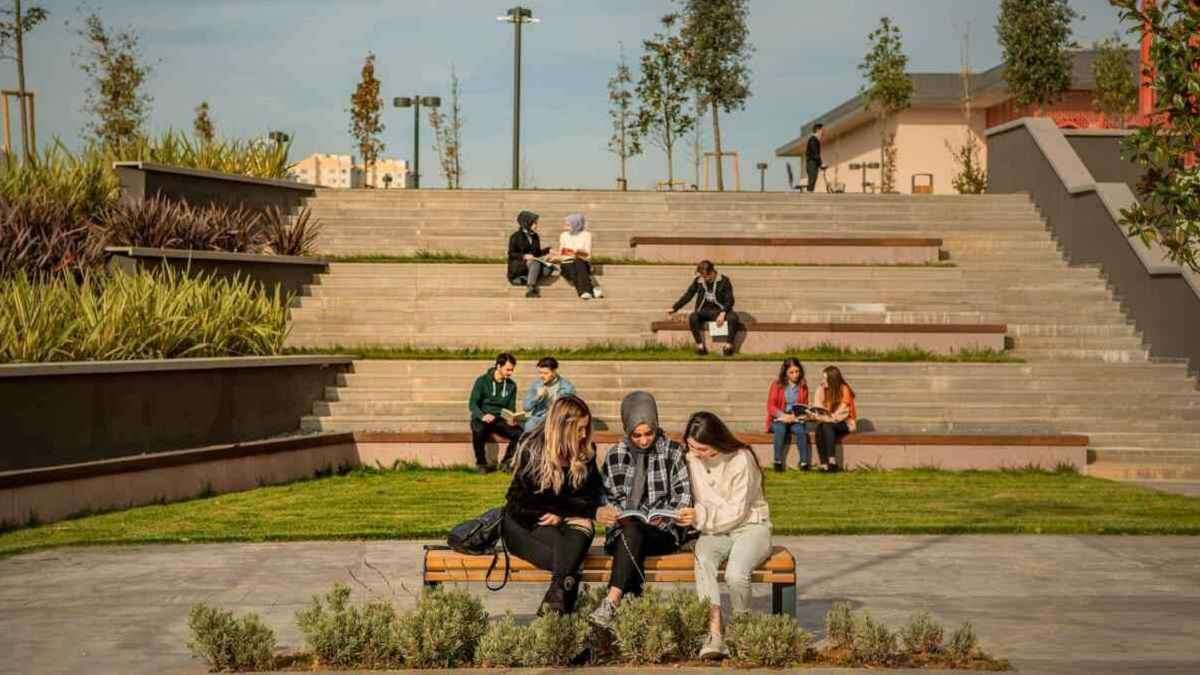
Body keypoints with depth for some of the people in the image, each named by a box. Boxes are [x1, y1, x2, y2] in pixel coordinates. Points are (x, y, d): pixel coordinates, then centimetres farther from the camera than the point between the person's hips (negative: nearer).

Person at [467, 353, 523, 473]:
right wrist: (482, 416, -25)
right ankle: (481, 463, -18)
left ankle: (506, 463, -7)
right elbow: (472, 404, -6)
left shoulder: (511, 385, 9)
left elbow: (511, 408, 13)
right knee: (479, 430, -39)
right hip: (482, 418, -3)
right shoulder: (482, 381, -2)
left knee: (519, 433, -26)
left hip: (500, 419, 3)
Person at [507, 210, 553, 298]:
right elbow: (511, 254, -9)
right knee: (534, 263, -37)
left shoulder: (535, 237, 12)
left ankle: (525, 279, -19)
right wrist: (524, 256, -24)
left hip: (531, 262, 7)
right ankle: (531, 289, -43)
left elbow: (537, 253, 19)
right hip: (517, 265, -6)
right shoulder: (516, 237, -6)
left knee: (548, 269, -21)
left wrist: (548, 250, 5)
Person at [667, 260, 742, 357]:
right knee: (692, 317, -32)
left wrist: (723, 313, -23)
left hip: (720, 310, -2)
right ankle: (700, 345, -27)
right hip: (704, 311, 2)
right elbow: (687, 295, 10)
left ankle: (729, 345, -23)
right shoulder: (698, 281, 5)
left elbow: (729, 300, -7)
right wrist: (674, 308, 1)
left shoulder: (723, 281, -2)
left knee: (733, 317, -34)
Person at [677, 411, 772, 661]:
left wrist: (701, 517, -24)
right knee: (703, 561, -33)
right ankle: (714, 636, -40)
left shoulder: (741, 460, -15)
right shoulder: (692, 459, 1)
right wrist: (687, 515, -10)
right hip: (714, 531, 4)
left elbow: (737, 512, -15)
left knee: (735, 575, -34)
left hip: (750, 526, -4)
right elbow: (693, 501, 12)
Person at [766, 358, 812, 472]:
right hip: (778, 419, -1)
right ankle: (778, 462, -34)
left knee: (800, 429, -33)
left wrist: (797, 416, -10)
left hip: (796, 420, 1)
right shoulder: (777, 384, 1)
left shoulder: (803, 386, 9)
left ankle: (804, 462, -35)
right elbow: (770, 406, -3)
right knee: (780, 428, -36)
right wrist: (783, 416, -19)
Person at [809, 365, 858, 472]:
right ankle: (824, 464, -37)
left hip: (845, 423, -4)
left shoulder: (844, 391, -16)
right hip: (827, 422, 4)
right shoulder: (821, 390, -3)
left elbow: (839, 416, -22)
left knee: (827, 426, -34)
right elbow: (817, 410, -4)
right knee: (819, 427, -30)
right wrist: (813, 415, -28)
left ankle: (832, 461, -40)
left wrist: (819, 417, -31)